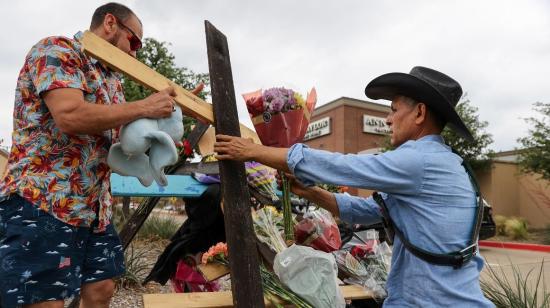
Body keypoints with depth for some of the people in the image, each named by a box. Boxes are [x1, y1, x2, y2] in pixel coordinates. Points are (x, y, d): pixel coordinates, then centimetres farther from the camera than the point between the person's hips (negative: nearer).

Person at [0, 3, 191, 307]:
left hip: (95, 208, 9)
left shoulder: (112, 79, 18)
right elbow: (71, 116, -25)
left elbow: (115, 136, 19)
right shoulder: (57, 49, -8)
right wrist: (145, 107, -17)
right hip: (41, 202, -9)